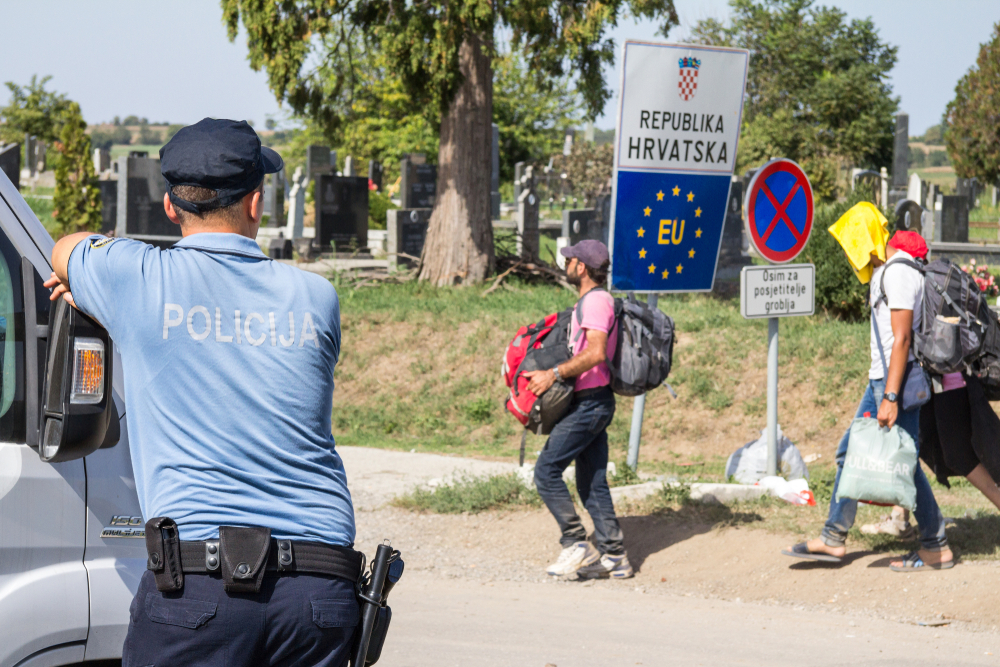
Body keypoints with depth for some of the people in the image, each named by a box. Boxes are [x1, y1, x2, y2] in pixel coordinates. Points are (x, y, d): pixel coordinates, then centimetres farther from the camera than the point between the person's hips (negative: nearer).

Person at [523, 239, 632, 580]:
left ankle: (576, 543, -10)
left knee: (547, 469, -9)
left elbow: (596, 353, -27)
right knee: (592, 483, 10)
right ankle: (613, 555, 9)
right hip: (592, 402, 10)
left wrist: (553, 374, -26)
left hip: (589, 403, -10)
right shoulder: (594, 300, 18)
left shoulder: (595, 301, -14)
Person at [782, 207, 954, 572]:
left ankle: (936, 548, 4)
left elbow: (902, 338, -23)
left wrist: (890, 398, -26)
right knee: (849, 452, 12)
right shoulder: (883, 270, 14)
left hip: (896, 380, -10)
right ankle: (833, 539, 18)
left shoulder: (898, 272, -18)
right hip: (880, 378, 10)